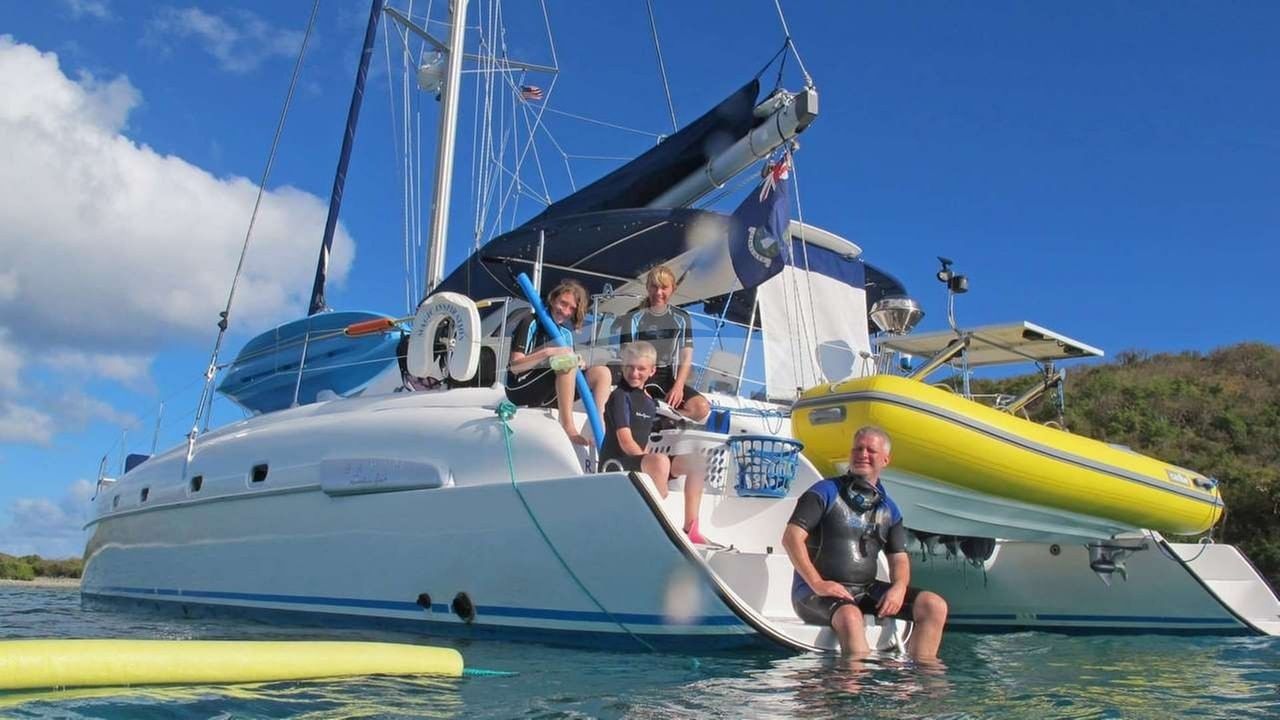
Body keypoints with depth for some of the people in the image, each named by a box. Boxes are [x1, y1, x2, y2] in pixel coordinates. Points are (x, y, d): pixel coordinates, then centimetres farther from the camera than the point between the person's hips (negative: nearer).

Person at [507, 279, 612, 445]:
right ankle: (568, 428, -36)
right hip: (520, 389, -7)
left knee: (602, 373, -7)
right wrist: (547, 352, -28)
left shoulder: (566, 332, 13)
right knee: (566, 360, -31)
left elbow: (570, 367, 10)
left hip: (548, 397, 7)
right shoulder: (531, 324, -7)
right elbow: (515, 366, -16)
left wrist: (577, 363, -14)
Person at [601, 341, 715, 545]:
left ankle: (690, 527, 2)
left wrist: (650, 462, 2)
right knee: (660, 461, -37)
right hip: (615, 465, -9)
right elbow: (626, 442, -16)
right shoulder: (619, 396, -9)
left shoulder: (649, 402, 15)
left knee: (696, 464, 5)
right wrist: (649, 461, -16)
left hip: (639, 462, 9)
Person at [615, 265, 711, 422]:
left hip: (670, 378, 4)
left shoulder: (681, 319, 9)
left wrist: (678, 387, -12)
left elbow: (686, 358, 5)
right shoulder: (633, 318, 1)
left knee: (702, 408, -23)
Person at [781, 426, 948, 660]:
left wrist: (899, 587, -7)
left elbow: (899, 558, 17)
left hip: (865, 590, 6)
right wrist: (817, 584, -20)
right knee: (850, 616, -38)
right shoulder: (825, 492, -1)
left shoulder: (889, 509, 16)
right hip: (816, 593, -6)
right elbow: (791, 537, -10)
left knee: (935, 605, -8)